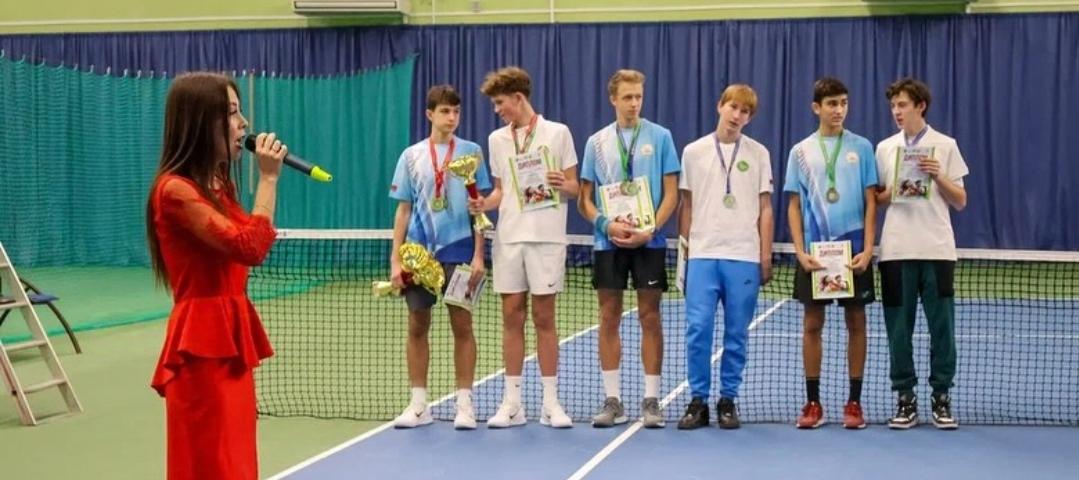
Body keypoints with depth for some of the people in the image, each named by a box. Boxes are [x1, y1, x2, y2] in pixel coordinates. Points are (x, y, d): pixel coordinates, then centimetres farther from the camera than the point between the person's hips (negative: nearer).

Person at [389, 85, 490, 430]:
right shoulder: (411, 156, 6)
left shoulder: (471, 152, 2)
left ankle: (464, 404, 9)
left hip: (459, 252, -2)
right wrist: (395, 259, 2)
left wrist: (478, 256, -6)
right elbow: (403, 210, 8)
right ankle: (419, 404, 14)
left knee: (462, 326, 1)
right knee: (417, 326, 5)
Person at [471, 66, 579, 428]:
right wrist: (483, 204, -1)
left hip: (545, 237, -3)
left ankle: (550, 403, 7)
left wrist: (563, 185, -19)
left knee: (543, 318, 0)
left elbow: (574, 188, 3)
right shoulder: (496, 139, 13)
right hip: (508, 237, 3)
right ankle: (512, 402, 10)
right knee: (512, 317, 4)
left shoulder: (557, 133, 1)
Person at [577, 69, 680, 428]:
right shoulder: (597, 142, 7)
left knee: (650, 318, 1)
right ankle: (612, 400, 10)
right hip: (609, 242, 2)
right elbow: (584, 199, 7)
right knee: (609, 318, 3)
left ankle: (651, 399, 8)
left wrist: (650, 230, -14)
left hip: (649, 241, -2)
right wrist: (607, 225, -11)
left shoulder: (660, 137, 1)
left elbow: (671, 193, 0)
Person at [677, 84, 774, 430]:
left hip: (744, 257, 0)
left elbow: (765, 209, 7)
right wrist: (683, 251, 7)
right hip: (702, 255, 0)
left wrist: (766, 257, 3)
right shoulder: (694, 152, 7)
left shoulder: (759, 154, 6)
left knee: (737, 334, 3)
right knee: (698, 328, -7)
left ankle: (728, 400, 13)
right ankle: (698, 400, 3)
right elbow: (686, 206, 11)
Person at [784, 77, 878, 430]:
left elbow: (871, 202, 1)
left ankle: (854, 402, 11)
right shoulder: (801, 152, 5)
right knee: (812, 324, 3)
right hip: (814, 251, 1)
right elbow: (794, 206, 5)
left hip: (853, 249, 0)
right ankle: (813, 403, 10)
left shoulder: (861, 147, 3)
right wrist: (800, 252, -6)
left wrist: (867, 249, -9)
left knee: (856, 322, 3)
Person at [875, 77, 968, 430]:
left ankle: (941, 397, 10)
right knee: (899, 327, 2)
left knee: (941, 325, 0)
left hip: (937, 250, -1)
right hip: (896, 251, 2)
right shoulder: (884, 148, 10)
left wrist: (938, 176, -11)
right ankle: (905, 398, 10)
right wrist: (892, 192, -9)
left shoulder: (945, 146, 4)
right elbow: (876, 200, 12)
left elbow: (960, 202, 5)